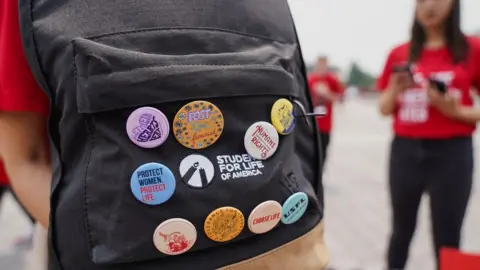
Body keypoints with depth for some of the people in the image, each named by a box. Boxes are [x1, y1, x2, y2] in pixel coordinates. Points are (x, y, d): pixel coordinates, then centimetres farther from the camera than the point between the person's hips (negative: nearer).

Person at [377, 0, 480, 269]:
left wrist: (456, 111, -17)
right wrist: (395, 89, -9)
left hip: (451, 152, -2)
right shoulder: (400, 54, 6)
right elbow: (384, 109, 10)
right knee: (402, 229, 12)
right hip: (405, 150, 3)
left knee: (447, 238, 2)